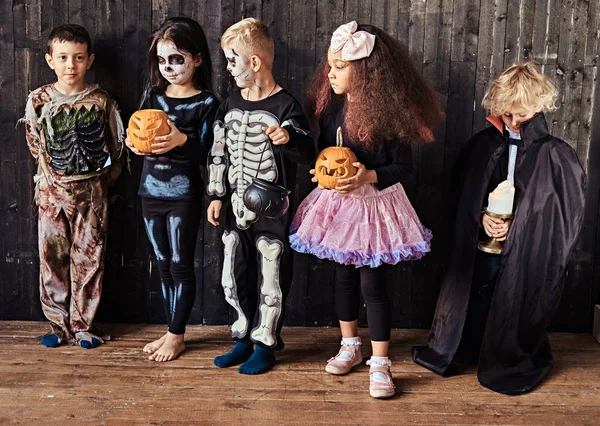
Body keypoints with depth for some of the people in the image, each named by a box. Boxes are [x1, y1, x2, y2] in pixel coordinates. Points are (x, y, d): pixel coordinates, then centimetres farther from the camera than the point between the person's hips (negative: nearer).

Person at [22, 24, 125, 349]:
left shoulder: (102, 101, -3)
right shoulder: (38, 100, -3)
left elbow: (116, 148, 6)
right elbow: (36, 148, 9)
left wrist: (99, 180, 5)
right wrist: (52, 177, 10)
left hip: (91, 191, -1)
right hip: (53, 191, 1)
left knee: (88, 259, 5)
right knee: (52, 258, 5)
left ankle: (83, 325, 18)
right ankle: (59, 324, 19)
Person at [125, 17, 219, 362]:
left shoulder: (206, 102, -8)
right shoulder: (153, 95, 7)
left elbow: (205, 154, -12)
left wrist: (182, 140, -29)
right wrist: (135, 143, -11)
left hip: (184, 194, -5)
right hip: (151, 191, 6)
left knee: (181, 264, 3)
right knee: (163, 264, 13)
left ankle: (177, 336, 17)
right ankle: (172, 330, 26)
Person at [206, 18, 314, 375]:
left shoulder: (285, 105, -12)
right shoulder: (232, 104, 6)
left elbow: (307, 154, -17)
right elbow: (220, 153, 11)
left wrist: (289, 139, -38)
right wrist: (217, 196, 9)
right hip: (236, 206, 6)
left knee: (270, 278, 4)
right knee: (234, 277, 12)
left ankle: (265, 344, 20)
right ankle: (245, 338, 29)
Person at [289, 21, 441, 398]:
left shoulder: (387, 112, -16)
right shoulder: (331, 107, 0)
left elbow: (404, 167, -13)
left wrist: (369, 177, -27)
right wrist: (320, 168, -9)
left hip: (375, 205, -6)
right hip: (337, 203, 6)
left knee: (372, 283, -2)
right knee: (344, 276, 16)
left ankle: (380, 364, 11)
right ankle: (350, 347, 34)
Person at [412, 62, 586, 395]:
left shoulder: (555, 155, -9)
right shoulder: (485, 144, 0)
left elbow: (564, 211, -6)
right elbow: (465, 192, 7)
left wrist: (515, 226, -11)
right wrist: (482, 217, -10)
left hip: (526, 251, -3)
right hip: (482, 245, 3)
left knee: (516, 306, 6)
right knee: (472, 298, 14)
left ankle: (514, 365, 31)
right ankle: (452, 351, 35)